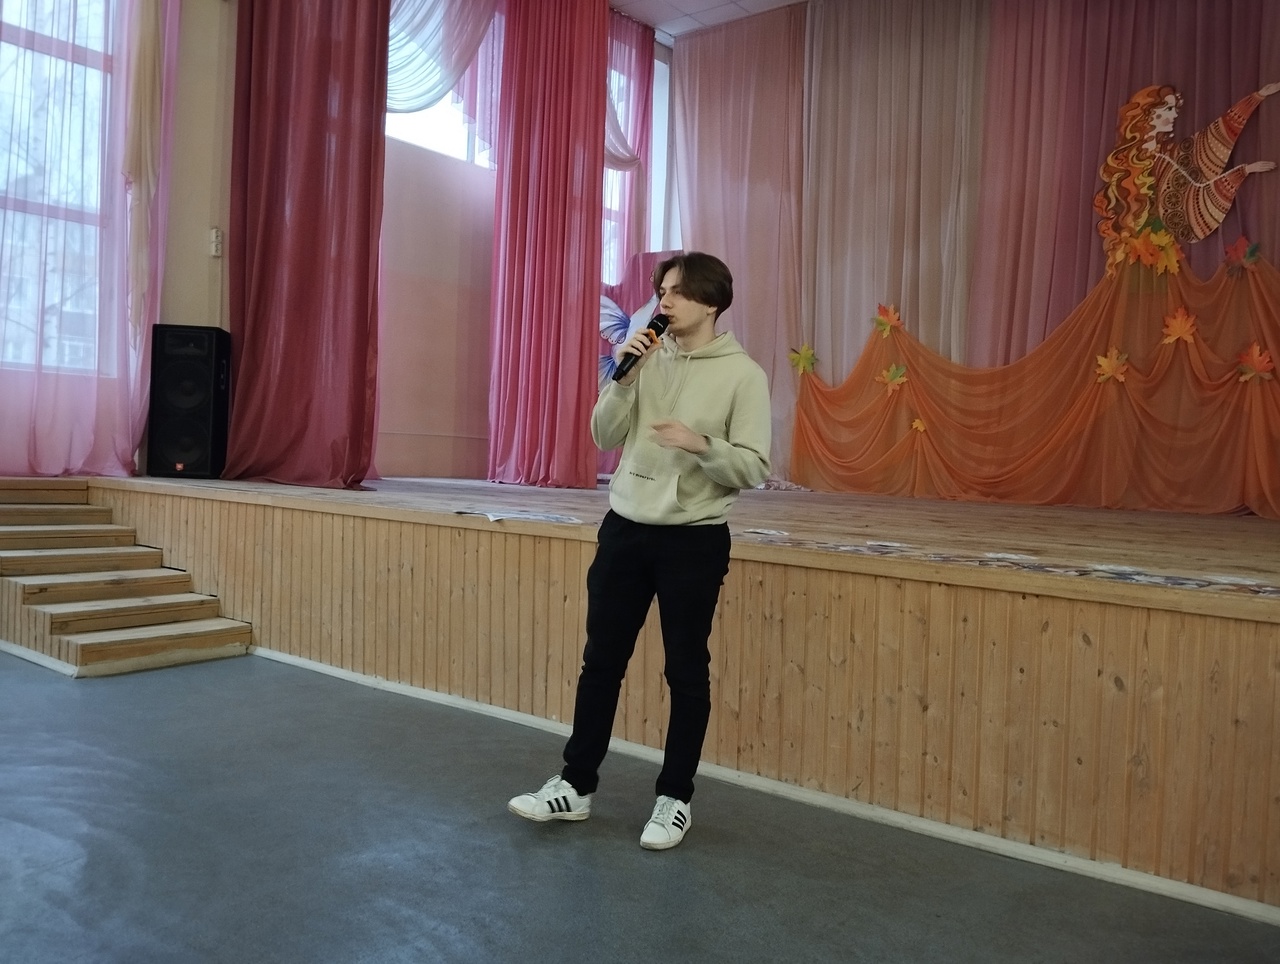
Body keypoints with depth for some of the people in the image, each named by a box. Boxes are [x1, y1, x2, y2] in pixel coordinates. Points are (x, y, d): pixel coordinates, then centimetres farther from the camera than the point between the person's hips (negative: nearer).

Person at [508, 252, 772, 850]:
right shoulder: (649, 358, 6)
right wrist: (624, 378, -10)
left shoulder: (743, 374, -7)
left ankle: (675, 798, 22)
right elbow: (604, 438, 4)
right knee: (601, 660, 11)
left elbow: (754, 468, -10)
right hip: (625, 529, 5)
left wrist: (702, 445, -27)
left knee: (686, 671, 7)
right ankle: (576, 786, 25)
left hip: (694, 540, -4)